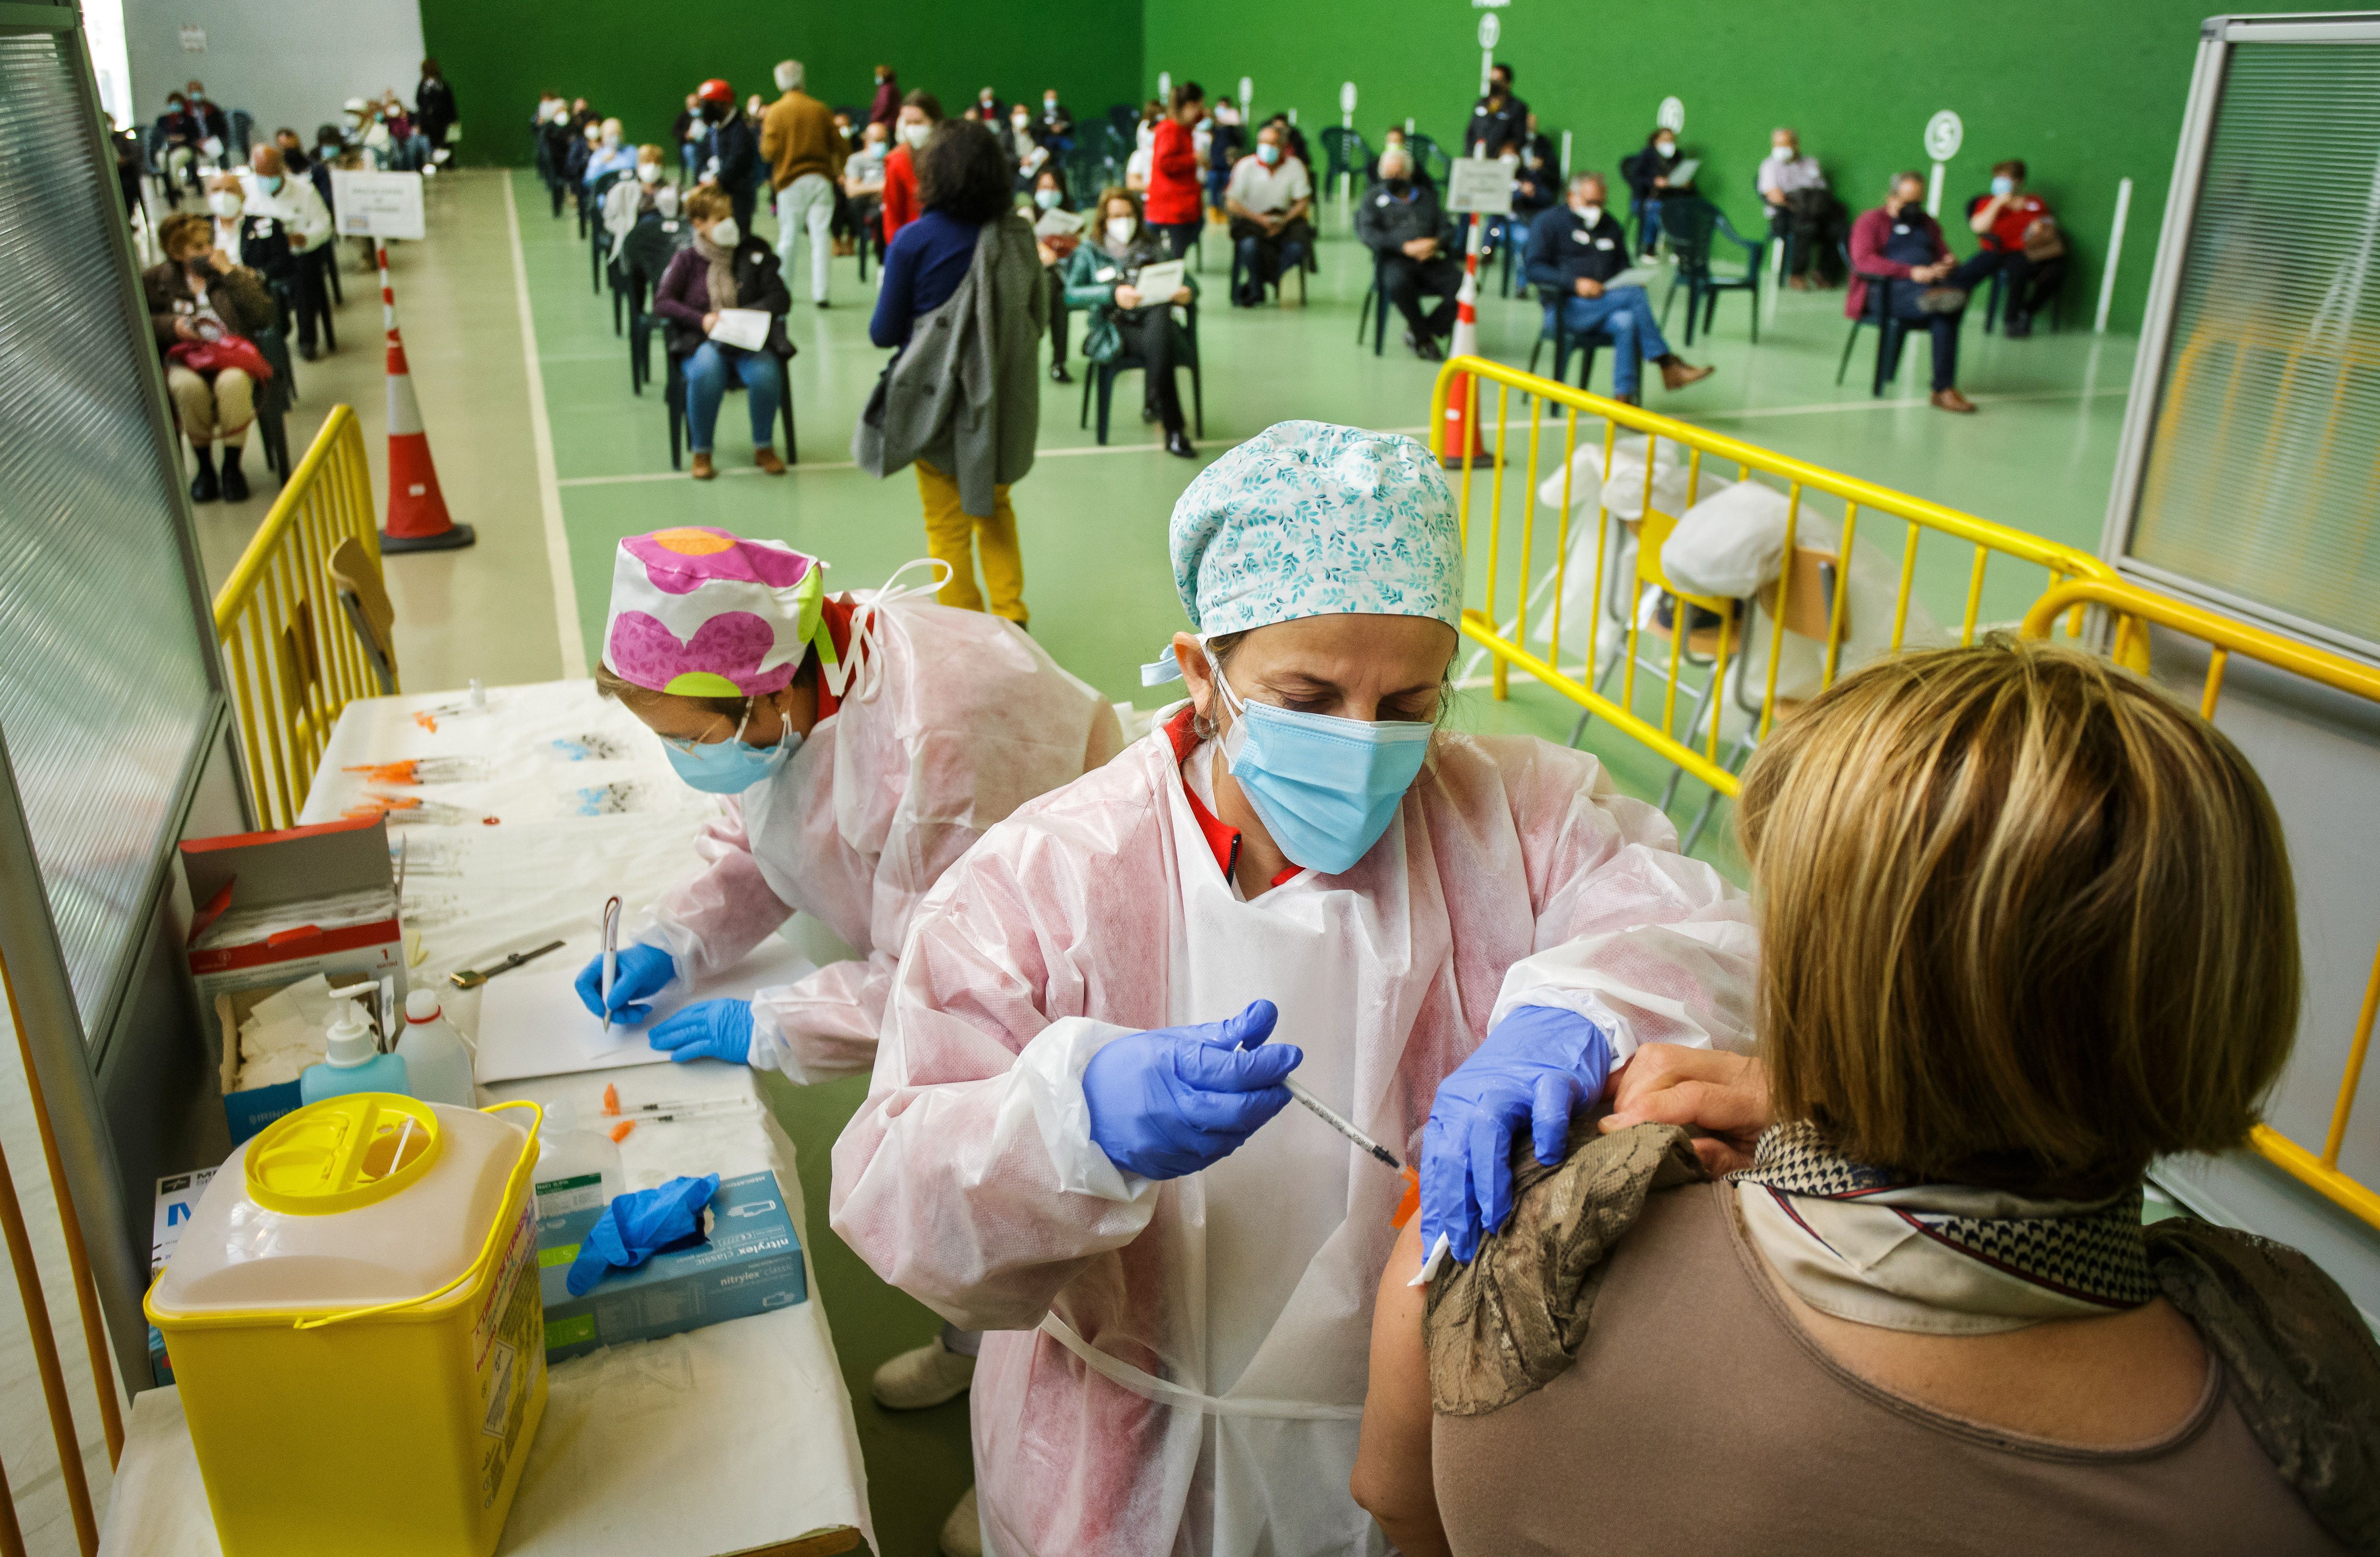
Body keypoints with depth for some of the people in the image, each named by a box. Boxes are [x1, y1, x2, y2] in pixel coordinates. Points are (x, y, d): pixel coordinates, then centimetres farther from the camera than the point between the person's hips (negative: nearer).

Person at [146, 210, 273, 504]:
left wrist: (230, 273, -6)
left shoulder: (235, 273, 13)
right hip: (186, 358, 0)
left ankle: (232, 466, -21)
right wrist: (170, 325, -8)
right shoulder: (159, 280, 11)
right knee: (188, 386, -38)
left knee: (232, 382, -39)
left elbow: (264, 316, -4)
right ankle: (204, 468, -17)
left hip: (233, 356, 0)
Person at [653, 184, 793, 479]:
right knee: (706, 372, -37)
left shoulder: (753, 255, 8)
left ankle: (764, 448, -9)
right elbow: (662, 301, 0)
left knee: (765, 373, -35)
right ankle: (701, 453, -19)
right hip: (702, 341, -1)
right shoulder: (686, 259, 8)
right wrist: (702, 319, -16)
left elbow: (782, 297, 5)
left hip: (749, 339, 1)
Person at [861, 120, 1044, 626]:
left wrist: (886, 297, 12)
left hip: (939, 399, -3)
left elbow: (885, 332, -8)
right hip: (1003, 396, 3)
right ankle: (1010, 615, 20)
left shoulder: (913, 241, -16)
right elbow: (1039, 315, 5)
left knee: (948, 524, 11)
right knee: (995, 506, 23)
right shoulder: (1016, 235, -6)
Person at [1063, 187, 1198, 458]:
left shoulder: (1156, 247, 23)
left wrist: (1186, 293, -10)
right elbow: (1071, 295, -2)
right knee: (1157, 346, -36)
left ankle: (1155, 402, -35)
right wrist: (1113, 294, -19)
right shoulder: (1090, 251, 15)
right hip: (1114, 329, -2)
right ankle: (1173, 429, -37)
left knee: (1159, 314, -38)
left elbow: (1191, 285, 17)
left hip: (1155, 320, 2)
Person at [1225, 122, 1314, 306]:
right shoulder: (1246, 166, -4)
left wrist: (1283, 221, -18)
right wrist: (1260, 219, -20)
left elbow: (1303, 203, 1)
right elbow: (1232, 203, -7)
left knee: (1296, 247, -29)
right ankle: (1256, 290, -9)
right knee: (1250, 244, -35)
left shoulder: (1295, 166, 1)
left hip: (1285, 219, 2)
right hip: (1251, 219, -2)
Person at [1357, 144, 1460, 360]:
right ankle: (1423, 335, -15)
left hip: (1431, 260, 3)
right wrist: (1404, 246, -15)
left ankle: (1421, 331, -10)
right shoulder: (1374, 197, 14)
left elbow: (1446, 228, 15)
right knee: (1398, 283, -40)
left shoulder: (1427, 196, 24)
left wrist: (1436, 243, -10)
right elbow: (1367, 234, -3)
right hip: (1395, 260, -3)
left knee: (1464, 284, -25)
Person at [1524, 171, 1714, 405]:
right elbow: (1534, 269, -7)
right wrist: (1575, 282, -21)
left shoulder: (1611, 226, 23)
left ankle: (1623, 396, -37)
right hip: (1567, 309, -5)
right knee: (1634, 295, -28)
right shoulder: (1548, 223, 4)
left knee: (1626, 322, -33)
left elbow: (1623, 266, 29)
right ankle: (1668, 364, -21)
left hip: (1606, 304, 5)